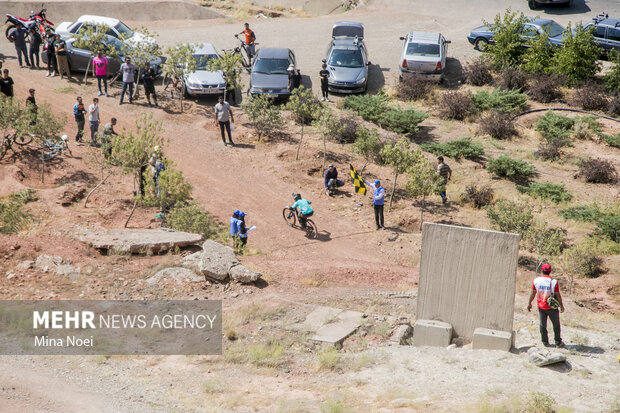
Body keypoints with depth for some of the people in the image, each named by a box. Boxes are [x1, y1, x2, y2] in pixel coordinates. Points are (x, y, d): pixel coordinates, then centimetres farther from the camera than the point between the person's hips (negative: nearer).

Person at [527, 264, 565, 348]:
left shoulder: (536, 280, -9)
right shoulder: (553, 282, -17)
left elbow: (533, 293, 0)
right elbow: (558, 295, -10)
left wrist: (529, 303, 14)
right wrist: (561, 306, 3)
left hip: (541, 307, 3)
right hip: (552, 307, -3)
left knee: (543, 325, 15)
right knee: (556, 325, 12)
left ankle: (545, 342, 22)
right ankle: (558, 342, 18)